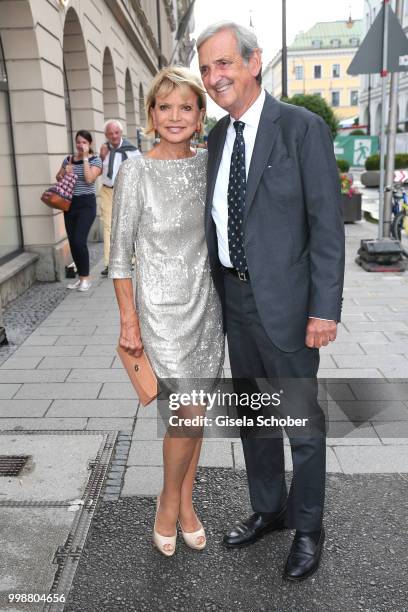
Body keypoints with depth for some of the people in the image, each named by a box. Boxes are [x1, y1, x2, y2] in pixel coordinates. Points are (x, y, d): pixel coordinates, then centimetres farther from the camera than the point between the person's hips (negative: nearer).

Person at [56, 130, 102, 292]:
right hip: (69, 203, 5)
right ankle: (81, 277, 18)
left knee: (79, 241, -15)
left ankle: (85, 278, -2)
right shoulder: (68, 159, 10)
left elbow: (89, 179, -19)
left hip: (86, 204, -5)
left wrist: (85, 157, -15)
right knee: (72, 242, 5)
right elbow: (58, 177, 19)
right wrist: (65, 171, -2)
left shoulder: (95, 160, -3)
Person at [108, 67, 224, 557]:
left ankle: (185, 504, 32)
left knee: (193, 412, 12)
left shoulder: (208, 163, 2)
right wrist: (129, 321, -9)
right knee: (190, 413, -4)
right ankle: (169, 501, 24)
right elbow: (120, 254, -9)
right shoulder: (136, 172, -11)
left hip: (206, 304, 5)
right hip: (162, 308, -4)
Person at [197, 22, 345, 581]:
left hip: (284, 300, -6)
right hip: (234, 297, 6)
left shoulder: (302, 128, -10)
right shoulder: (217, 135, 9)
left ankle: (307, 528, 30)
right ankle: (268, 510, 39)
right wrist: (216, 290, 9)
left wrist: (324, 309, -16)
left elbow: (327, 223, -12)